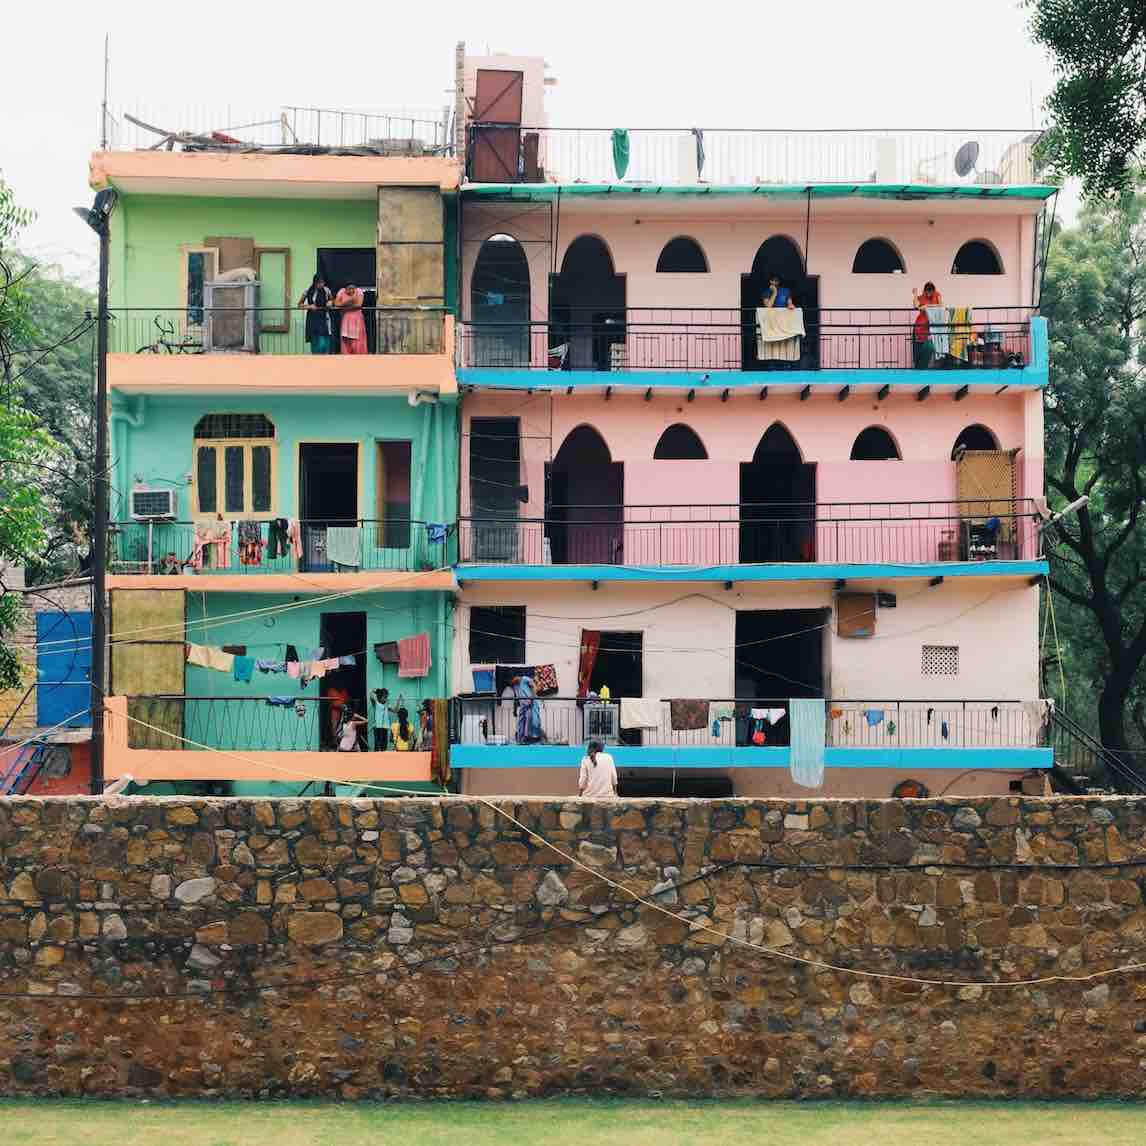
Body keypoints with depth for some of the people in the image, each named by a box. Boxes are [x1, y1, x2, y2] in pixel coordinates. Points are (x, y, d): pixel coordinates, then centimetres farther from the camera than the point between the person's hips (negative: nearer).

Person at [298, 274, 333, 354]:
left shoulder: (326, 290, -2)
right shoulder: (308, 291, -2)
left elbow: (332, 300, 19)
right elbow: (300, 304, 7)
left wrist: (330, 303, -4)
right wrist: (309, 307, -10)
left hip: (324, 318, -1)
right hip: (313, 319, 1)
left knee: (324, 343, -11)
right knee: (315, 342, 4)